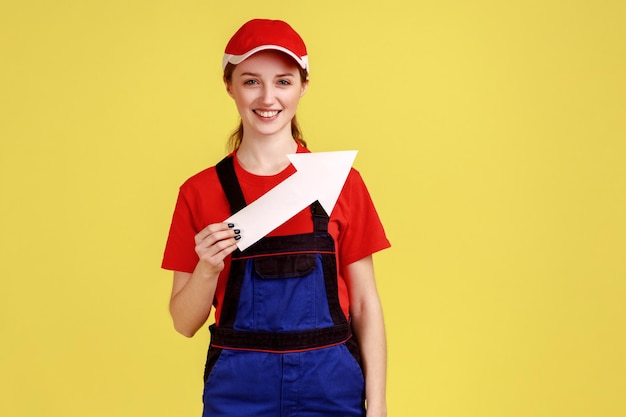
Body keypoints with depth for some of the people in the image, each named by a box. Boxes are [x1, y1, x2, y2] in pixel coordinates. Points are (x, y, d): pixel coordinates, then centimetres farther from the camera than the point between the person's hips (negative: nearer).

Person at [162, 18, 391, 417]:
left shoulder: (341, 181, -2)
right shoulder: (200, 192, 0)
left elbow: (365, 304, 1)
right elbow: (185, 322, 3)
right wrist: (208, 268, -16)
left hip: (331, 385, 0)